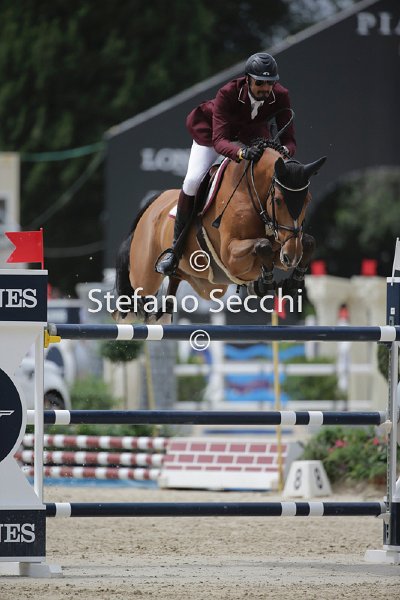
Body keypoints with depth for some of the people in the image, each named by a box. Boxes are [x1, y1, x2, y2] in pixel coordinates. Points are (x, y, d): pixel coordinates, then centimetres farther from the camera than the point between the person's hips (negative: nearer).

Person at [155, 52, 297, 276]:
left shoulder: (281, 97, -29)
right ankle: (176, 246, -7)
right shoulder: (228, 94, -38)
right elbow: (219, 141, -44)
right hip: (211, 130, -3)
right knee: (193, 180, -21)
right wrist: (241, 152, -66)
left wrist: (284, 151, -53)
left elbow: (289, 139, -27)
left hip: (253, 135, 3)